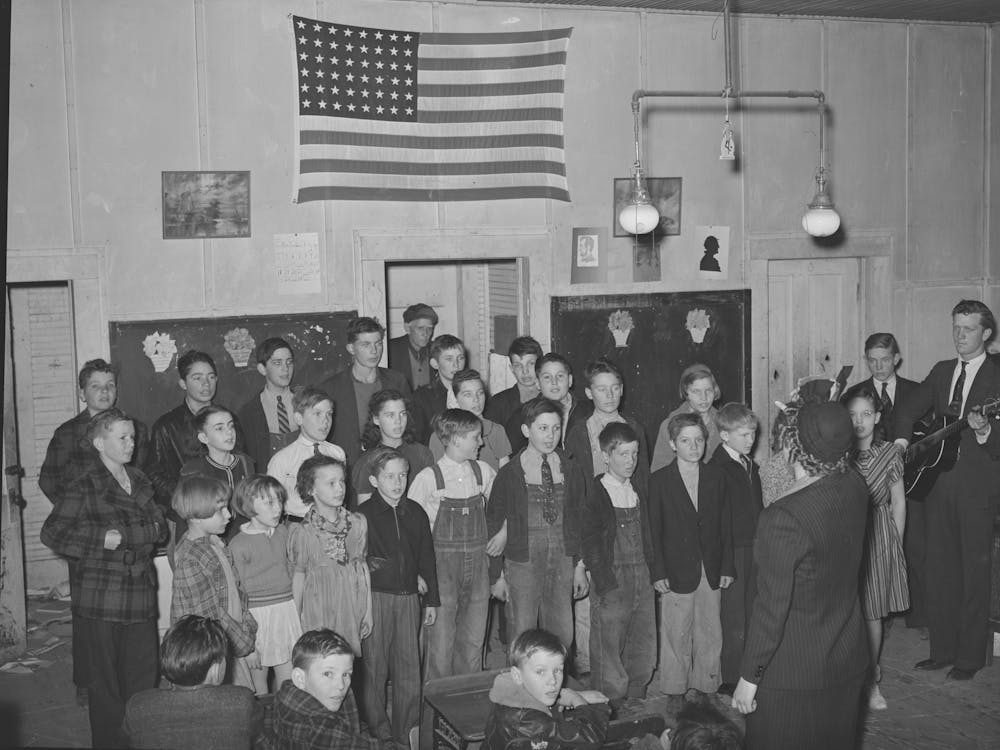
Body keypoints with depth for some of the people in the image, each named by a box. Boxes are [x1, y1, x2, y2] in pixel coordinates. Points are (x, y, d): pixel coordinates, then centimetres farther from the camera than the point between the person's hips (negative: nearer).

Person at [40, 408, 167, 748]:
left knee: (144, 682, 9)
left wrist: (121, 534, -9)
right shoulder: (85, 487, -6)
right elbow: (52, 533, -13)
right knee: (106, 685, 5)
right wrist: (102, 540, -16)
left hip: (140, 600, 5)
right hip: (100, 603, -5)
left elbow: (160, 528, 7)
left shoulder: (141, 482, 13)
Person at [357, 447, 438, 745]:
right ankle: (379, 733, 15)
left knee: (409, 669, 6)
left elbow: (427, 557, 14)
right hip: (376, 597, -4)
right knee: (375, 667, 3)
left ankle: (405, 732, 18)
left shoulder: (415, 513, 8)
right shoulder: (363, 515, -5)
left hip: (409, 598, 4)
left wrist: (431, 600, 14)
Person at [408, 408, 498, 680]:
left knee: (473, 642, 11)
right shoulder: (429, 478, -10)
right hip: (442, 565, -4)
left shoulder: (484, 472, 5)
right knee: (441, 643, -1)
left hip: (477, 564, 4)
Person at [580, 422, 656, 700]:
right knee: (609, 657, -1)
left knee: (645, 654, 12)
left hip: (642, 579, 6)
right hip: (611, 580, -5)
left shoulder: (642, 486, 9)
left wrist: (653, 572, 9)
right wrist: (607, 586, -13)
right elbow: (590, 545, -9)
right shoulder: (595, 494, -9)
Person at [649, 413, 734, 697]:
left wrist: (727, 567, 2)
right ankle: (674, 692, 15)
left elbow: (726, 525, 7)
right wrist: (658, 572, -9)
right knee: (676, 636, 3)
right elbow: (653, 531, -4)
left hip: (711, 572, 3)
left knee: (711, 636, 8)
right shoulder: (659, 481, -3)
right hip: (676, 572, -3)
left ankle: (707, 687, 21)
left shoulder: (716, 478, 7)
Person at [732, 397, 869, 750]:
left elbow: (771, 608, -23)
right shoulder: (855, 487, -9)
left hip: (792, 674, -6)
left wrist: (749, 678, -11)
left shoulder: (782, 519, -30)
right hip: (849, 659, 7)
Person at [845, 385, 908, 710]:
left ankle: (871, 681, 24)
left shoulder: (890, 453, -2)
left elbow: (898, 501, 6)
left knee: (872, 616, 8)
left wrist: (897, 543, 5)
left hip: (879, 539, 1)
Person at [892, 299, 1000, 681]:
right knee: (939, 571, 11)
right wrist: (902, 440, -6)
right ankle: (942, 650, 22)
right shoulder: (942, 371, 13)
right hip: (939, 483, 6)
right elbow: (909, 407, 11)